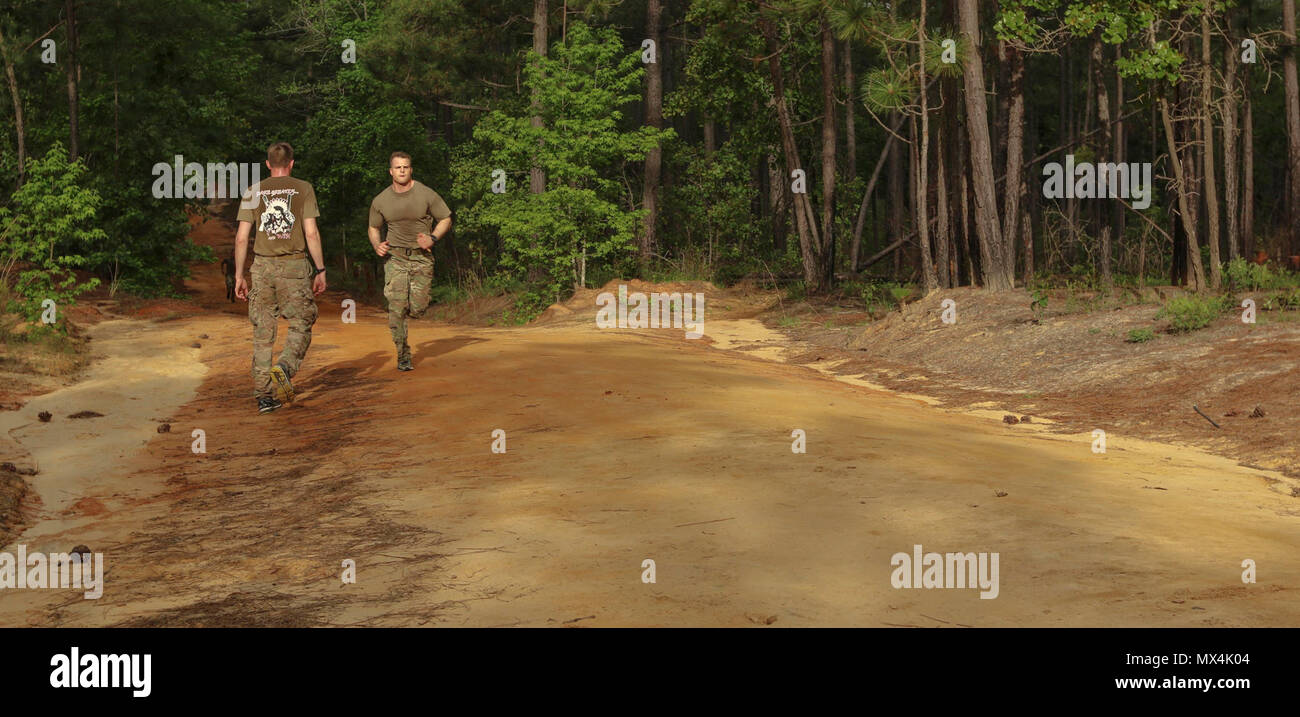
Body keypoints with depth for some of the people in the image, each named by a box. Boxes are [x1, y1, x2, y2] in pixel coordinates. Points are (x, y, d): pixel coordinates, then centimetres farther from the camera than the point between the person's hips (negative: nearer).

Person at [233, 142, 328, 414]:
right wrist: (320, 270, 0)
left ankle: (263, 396, 6)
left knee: (263, 333, 7)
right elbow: (311, 233, -5)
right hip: (295, 265, -2)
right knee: (300, 325, 6)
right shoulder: (303, 189, 2)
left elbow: (241, 238, 4)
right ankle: (285, 366, -22)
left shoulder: (253, 192, 9)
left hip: (263, 267, 3)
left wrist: (239, 276, 10)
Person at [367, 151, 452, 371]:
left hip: (421, 256, 0)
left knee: (417, 309, -3)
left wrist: (432, 238, -14)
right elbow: (373, 228, 15)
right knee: (397, 307, -12)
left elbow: (446, 219, 3)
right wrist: (377, 245, -6)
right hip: (395, 256, 1)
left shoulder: (426, 195, -5)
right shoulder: (380, 201, 1)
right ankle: (403, 355, -2)